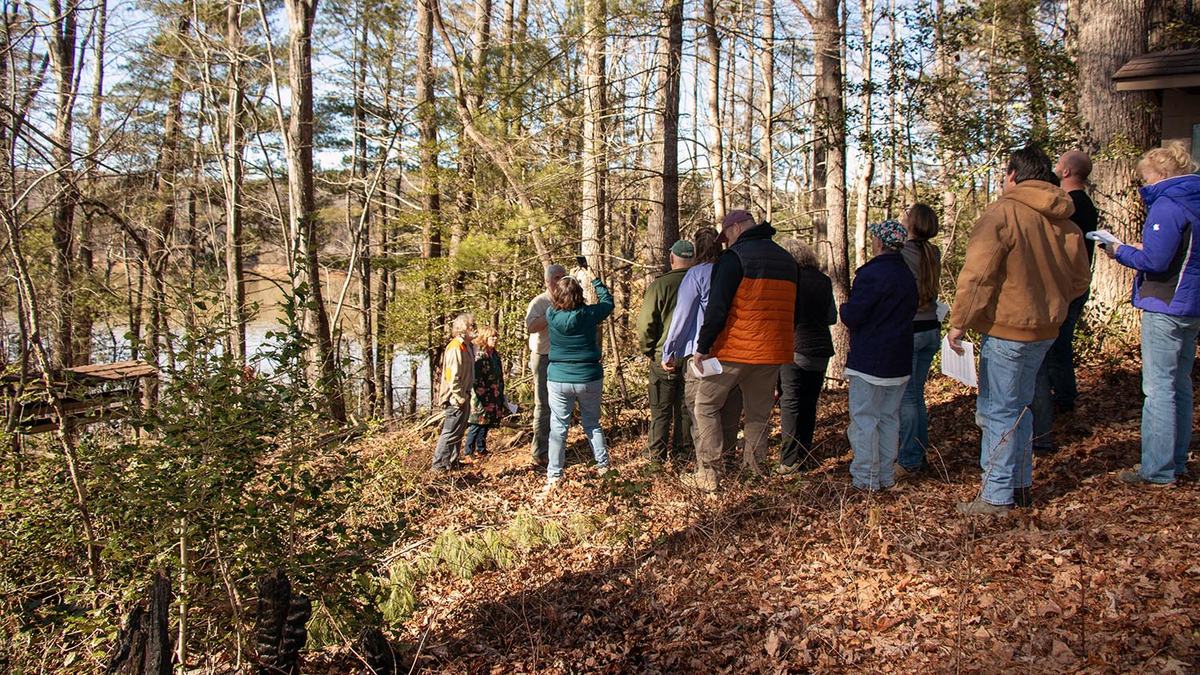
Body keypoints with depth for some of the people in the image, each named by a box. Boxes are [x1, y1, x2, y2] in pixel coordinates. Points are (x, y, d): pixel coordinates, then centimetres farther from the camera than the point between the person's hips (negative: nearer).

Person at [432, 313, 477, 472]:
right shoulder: (455, 348, -19)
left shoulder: (467, 346, 12)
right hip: (455, 398, -10)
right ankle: (439, 465, 1)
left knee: (459, 431, 17)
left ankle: (453, 461, 27)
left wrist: (466, 396, 16)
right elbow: (453, 376, -23)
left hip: (463, 396, 10)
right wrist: (459, 398, -21)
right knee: (451, 432, -5)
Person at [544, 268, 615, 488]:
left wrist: (573, 279, 23)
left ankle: (554, 474, 7)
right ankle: (603, 465, 23)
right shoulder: (589, 314, -10)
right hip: (590, 379, 1)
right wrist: (593, 279, 19)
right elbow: (607, 301, 10)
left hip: (559, 380, -1)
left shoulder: (552, 315, -9)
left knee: (558, 427, 5)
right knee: (592, 424, 16)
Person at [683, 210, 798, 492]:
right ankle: (754, 470, 16)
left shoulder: (734, 257, -8)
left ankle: (708, 475, 2)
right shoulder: (787, 260, 15)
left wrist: (702, 347, -10)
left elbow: (717, 307, -15)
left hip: (734, 350, -6)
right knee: (759, 413, 14)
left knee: (706, 407, 5)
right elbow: (792, 310, 20)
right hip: (774, 353, 6)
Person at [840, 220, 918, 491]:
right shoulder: (908, 276, 9)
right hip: (899, 362, 8)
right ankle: (886, 475, 19)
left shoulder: (871, 274, -18)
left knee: (864, 418, 0)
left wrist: (845, 307, 4)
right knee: (890, 418, 13)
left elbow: (852, 316, -17)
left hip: (869, 361, -8)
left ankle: (866, 477, 2)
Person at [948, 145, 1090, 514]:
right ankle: (1021, 484, 28)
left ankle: (997, 495, 3)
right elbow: (1079, 280, 16)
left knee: (999, 411, 0)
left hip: (1007, 328, -7)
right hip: (1045, 329, 8)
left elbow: (977, 273, -19)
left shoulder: (1003, 212, -14)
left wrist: (959, 322, -14)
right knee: (1017, 407, 20)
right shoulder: (1066, 222, 8)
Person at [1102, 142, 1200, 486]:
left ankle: (1157, 470, -2)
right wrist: (1144, 248, 13)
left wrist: (1120, 252, -6)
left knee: (1158, 388, -5)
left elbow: (1155, 261, -21)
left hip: (1165, 308, -10)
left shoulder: (1167, 206, -16)